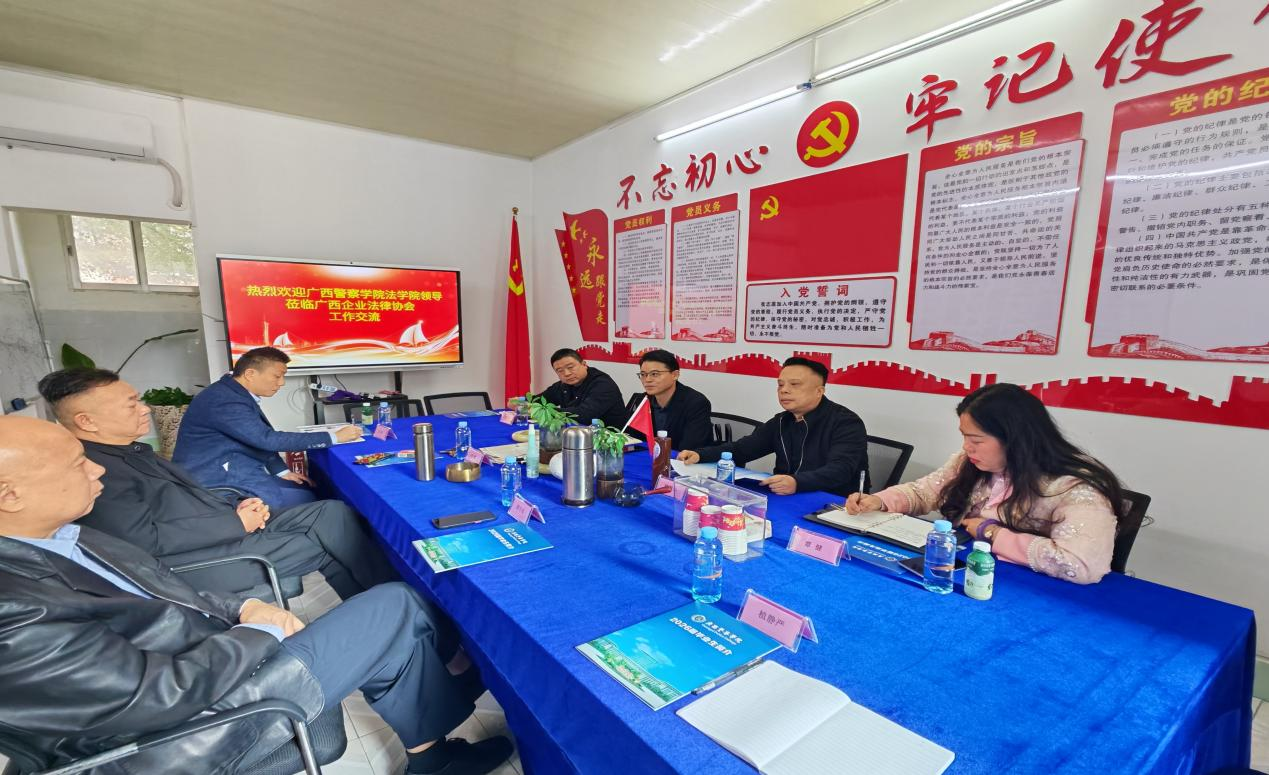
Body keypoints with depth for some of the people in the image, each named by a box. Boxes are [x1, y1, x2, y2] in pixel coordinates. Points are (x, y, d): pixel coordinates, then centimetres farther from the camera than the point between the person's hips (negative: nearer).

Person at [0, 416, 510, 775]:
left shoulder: (57, 538, 1)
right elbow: (165, 693, -26)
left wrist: (240, 608, -2)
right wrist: (263, 632, -12)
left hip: (209, 653, 8)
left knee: (393, 621, 3)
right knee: (395, 608, -9)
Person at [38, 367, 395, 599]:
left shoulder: (134, 450, 16)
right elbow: (148, 539, -22)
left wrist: (239, 509, 0)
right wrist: (237, 523, -16)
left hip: (230, 531, 9)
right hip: (189, 562, -9)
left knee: (332, 512, -7)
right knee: (320, 544, -16)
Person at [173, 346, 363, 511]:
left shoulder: (236, 394, 9)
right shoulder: (225, 400, -22)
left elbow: (260, 439, 12)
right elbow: (269, 439, -27)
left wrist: (282, 471, 1)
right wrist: (334, 437, -24)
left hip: (236, 470, 9)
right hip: (220, 478, -9)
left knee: (310, 489, 2)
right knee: (308, 501, -15)